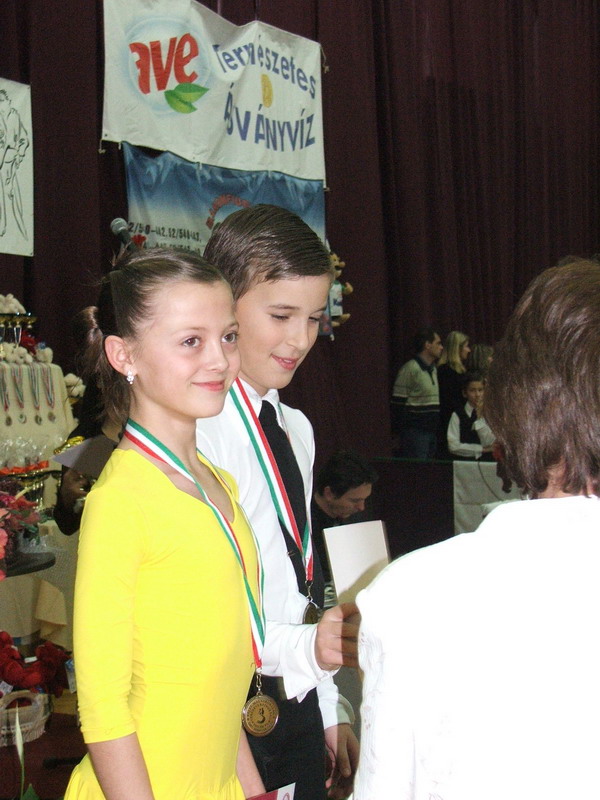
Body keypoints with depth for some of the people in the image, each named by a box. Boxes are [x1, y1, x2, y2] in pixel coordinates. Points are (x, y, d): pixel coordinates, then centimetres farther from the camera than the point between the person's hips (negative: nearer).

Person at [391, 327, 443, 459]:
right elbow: (397, 404, -12)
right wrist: (401, 431, -13)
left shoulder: (434, 370, 17)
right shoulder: (410, 369, -10)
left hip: (432, 432, 8)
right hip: (415, 432, -8)